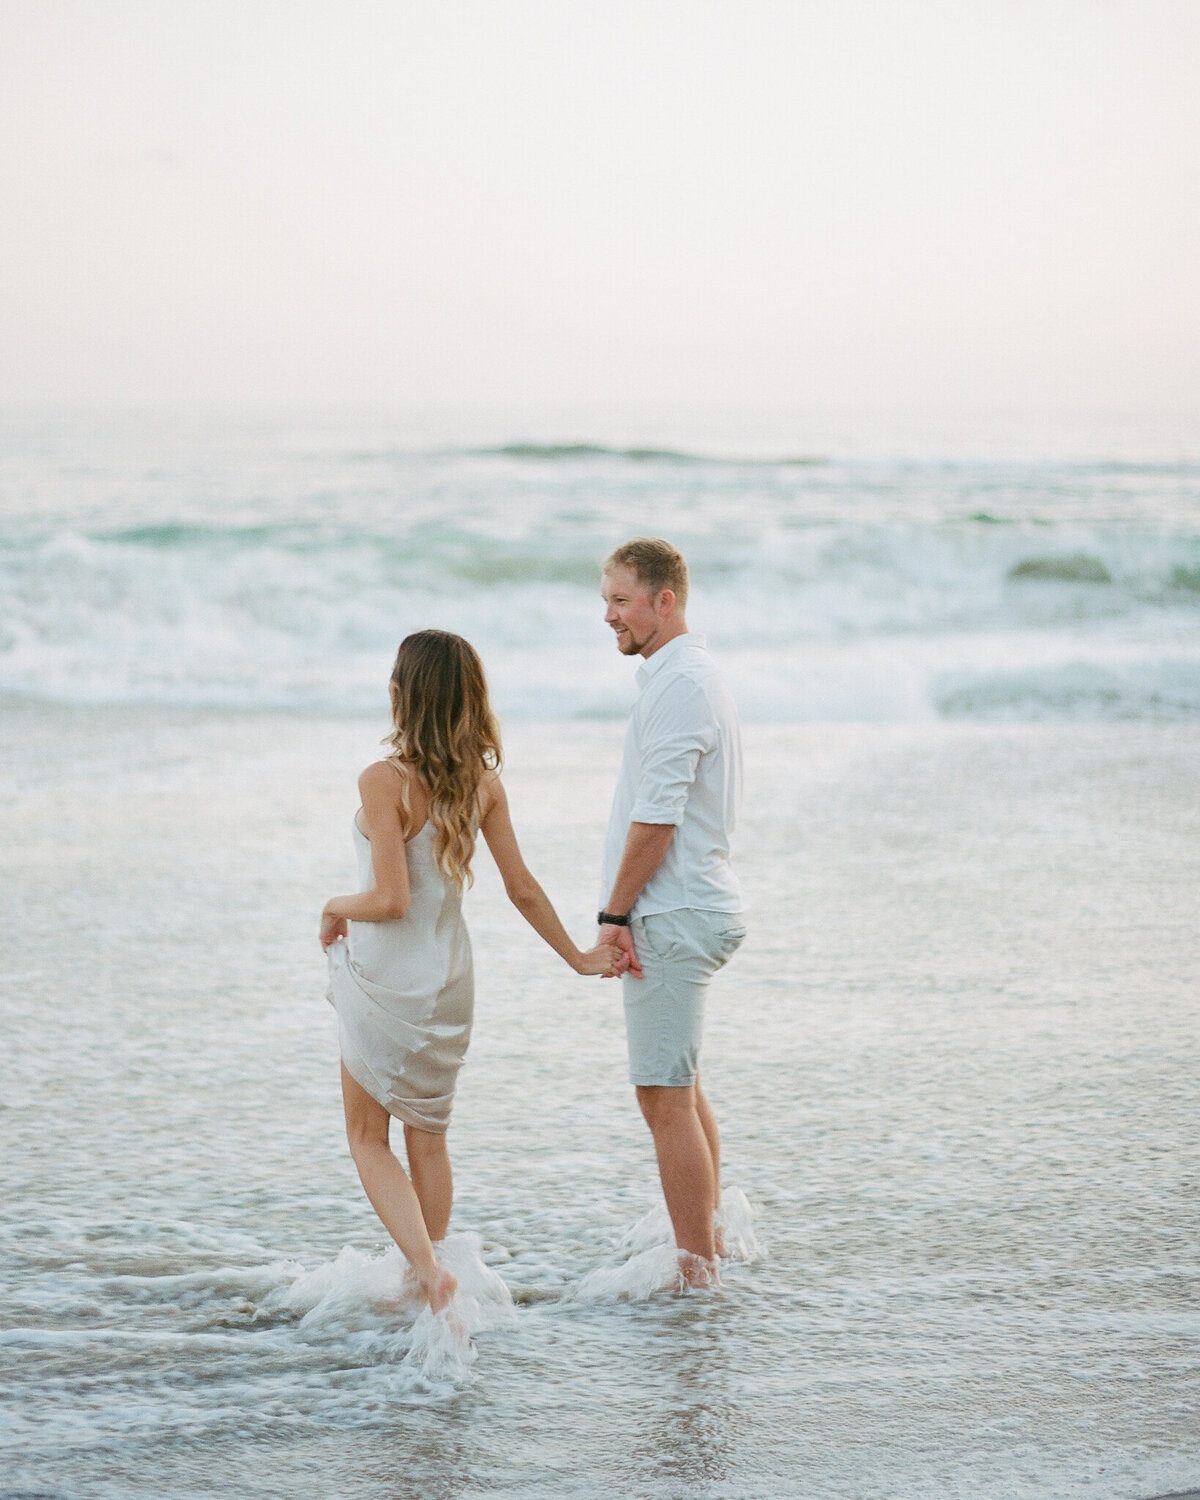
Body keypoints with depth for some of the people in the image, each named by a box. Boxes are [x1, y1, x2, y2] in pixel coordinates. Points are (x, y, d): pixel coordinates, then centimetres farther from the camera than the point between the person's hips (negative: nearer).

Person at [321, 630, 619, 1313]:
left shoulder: (386, 781, -21)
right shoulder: (484, 782, -3)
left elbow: (391, 900, -25)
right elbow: (523, 888, 2)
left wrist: (335, 908, -5)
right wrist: (577, 956, 15)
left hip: (384, 982, -5)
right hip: (450, 981, 5)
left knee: (369, 1138, 9)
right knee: (429, 1139, 20)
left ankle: (429, 1269, -9)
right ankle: (429, 1272, 26)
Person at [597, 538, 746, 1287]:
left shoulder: (678, 685, -17)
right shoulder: (696, 676, 17)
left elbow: (657, 818, -21)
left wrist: (615, 915, -15)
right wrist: (631, 915, 21)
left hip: (672, 919, -11)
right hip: (694, 911, 11)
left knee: (666, 1097, -8)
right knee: (683, 1088, 18)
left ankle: (694, 1268, -6)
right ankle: (708, 1243, 25)